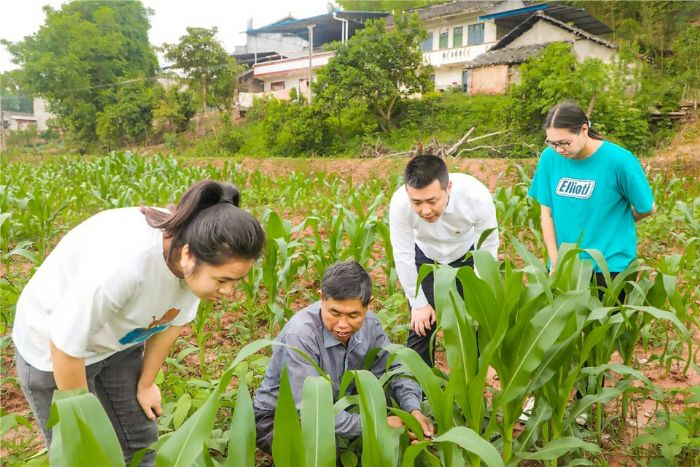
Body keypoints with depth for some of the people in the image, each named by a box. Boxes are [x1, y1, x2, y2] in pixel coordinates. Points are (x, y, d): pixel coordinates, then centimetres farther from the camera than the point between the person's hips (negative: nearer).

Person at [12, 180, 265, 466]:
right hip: (52, 349, -5)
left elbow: (174, 320, -4)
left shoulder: (201, 258, -22)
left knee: (140, 444, 10)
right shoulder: (121, 265, -41)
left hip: (118, 343, 5)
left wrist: (145, 383, 7)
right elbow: (66, 347, -27)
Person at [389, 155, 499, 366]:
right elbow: (403, 256, -21)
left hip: (467, 255, 0)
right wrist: (418, 303, -13)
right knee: (421, 325, -1)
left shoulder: (477, 197, -36)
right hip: (425, 256, 0)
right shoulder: (399, 203, -35)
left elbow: (488, 250, -21)